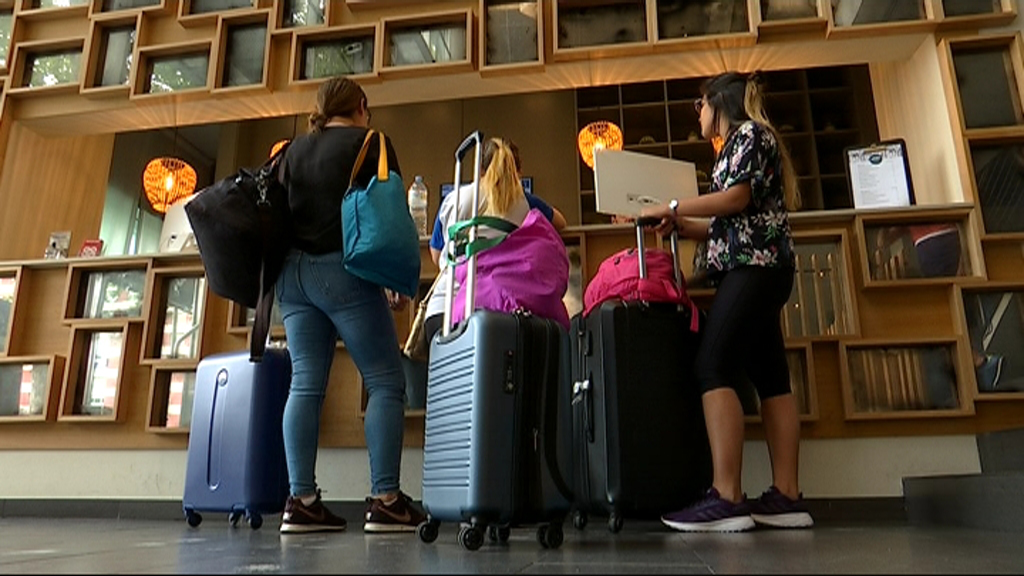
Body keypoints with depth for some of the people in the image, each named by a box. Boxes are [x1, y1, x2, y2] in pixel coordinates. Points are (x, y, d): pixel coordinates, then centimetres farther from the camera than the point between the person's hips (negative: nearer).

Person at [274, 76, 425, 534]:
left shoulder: (295, 150, 19)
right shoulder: (371, 143, 3)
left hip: (292, 271, 6)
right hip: (343, 271, -6)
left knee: (305, 384, 3)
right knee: (385, 381, -3)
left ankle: (300, 501, 1)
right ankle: (385, 500, -8)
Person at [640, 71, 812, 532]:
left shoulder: (749, 133, 0)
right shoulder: (741, 143, 26)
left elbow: (736, 198, -15)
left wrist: (671, 208, -8)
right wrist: (681, 225, 12)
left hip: (753, 266, -10)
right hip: (757, 268, 10)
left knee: (714, 369, -17)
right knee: (769, 376, 4)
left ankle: (726, 499, -20)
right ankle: (786, 497, 5)